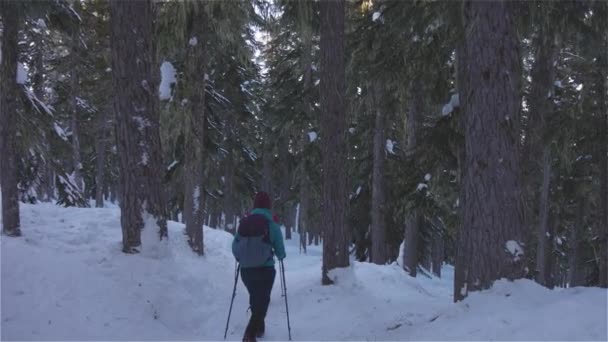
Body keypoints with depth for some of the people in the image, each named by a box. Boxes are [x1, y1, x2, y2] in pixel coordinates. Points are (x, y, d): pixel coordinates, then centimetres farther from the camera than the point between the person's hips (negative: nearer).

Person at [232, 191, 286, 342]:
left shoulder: (243, 223, 0)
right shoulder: (272, 225, -8)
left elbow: (234, 247, 4)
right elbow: (280, 251, -4)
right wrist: (280, 256, 20)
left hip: (246, 270, 4)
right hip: (265, 270, -4)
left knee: (255, 299, 25)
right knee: (261, 302, 5)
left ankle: (259, 328, 41)